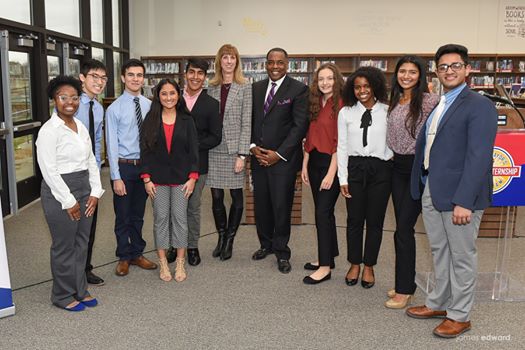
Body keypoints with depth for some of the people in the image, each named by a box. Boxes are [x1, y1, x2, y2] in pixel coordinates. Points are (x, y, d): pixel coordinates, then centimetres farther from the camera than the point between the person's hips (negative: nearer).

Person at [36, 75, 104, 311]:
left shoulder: (81, 127, 9)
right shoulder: (49, 130, -13)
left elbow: (91, 161, 11)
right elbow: (49, 170, -17)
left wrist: (95, 192, 3)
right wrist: (69, 201, -15)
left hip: (84, 191, 7)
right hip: (60, 193, -7)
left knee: (81, 244, 15)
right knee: (64, 247, 5)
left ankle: (80, 290, 30)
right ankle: (63, 296, 23)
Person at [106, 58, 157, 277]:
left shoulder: (149, 106, 1)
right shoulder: (114, 109, -9)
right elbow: (112, 145, -9)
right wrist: (116, 177, -12)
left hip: (145, 165, 3)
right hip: (124, 167, -3)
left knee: (138, 214, 16)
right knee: (123, 216, 8)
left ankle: (137, 254, 31)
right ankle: (124, 257, 25)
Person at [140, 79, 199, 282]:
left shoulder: (186, 121, 3)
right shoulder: (150, 120, 2)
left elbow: (193, 150, 2)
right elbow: (145, 150, 0)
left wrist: (193, 177, -6)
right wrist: (146, 178, -6)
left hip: (181, 177, 0)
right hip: (158, 178, 0)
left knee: (180, 218, 4)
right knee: (161, 218, 5)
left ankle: (180, 263, 15)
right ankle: (163, 263, 16)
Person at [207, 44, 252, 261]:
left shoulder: (244, 88, -1)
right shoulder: (212, 87, 9)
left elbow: (246, 123, -5)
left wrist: (242, 154, -11)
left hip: (234, 149, -2)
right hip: (214, 149, 3)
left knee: (237, 197, 3)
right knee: (216, 197, 6)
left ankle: (230, 240, 19)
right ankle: (221, 237, 24)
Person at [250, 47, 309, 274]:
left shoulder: (298, 89, -5)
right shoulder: (256, 88, 12)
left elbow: (300, 125, -9)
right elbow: (250, 120, 14)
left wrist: (279, 154, -12)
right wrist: (252, 147, -2)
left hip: (283, 159, -4)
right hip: (258, 157, 5)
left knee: (281, 206, -1)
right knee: (261, 204, 10)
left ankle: (281, 252, 14)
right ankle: (266, 244, 28)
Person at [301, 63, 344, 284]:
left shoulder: (341, 104, -11)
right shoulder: (315, 104, 12)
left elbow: (340, 141, -15)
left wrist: (331, 173, -17)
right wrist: (304, 165, 10)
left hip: (331, 162, -7)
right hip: (314, 161, 7)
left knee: (322, 212, -7)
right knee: (324, 212, 14)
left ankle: (325, 267, 3)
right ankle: (327, 257, 26)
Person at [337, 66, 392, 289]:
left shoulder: (388, 111, 0)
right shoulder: (346, 112, 4)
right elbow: (342, 147, 4)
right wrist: (343, 179, 1)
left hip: (380, 169, -1)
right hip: (354, 168, 1)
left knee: (375, 221, 8)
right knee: (354, 219, 8)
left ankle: (369, 267, 24)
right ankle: (355, 264, 25)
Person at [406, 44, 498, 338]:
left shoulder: (479, 106, -10)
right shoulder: (435, 106, 14)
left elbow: (478, 157, -17)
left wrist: (464, 201, -22)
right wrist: (419, 187, 8)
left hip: (458, 195, -7)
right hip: (431, 192, 7)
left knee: (462, 256, 7)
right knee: (440, 251, 18)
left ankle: (460, 316, 21)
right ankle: (439, 303, 34)